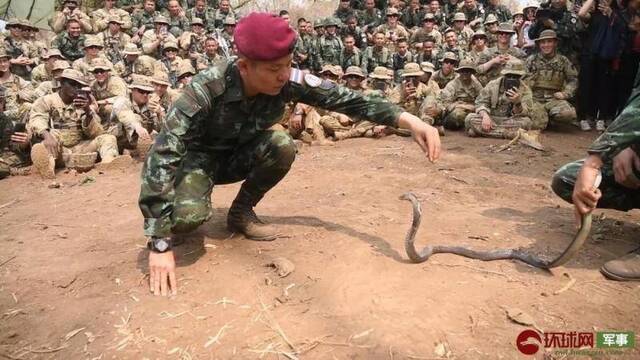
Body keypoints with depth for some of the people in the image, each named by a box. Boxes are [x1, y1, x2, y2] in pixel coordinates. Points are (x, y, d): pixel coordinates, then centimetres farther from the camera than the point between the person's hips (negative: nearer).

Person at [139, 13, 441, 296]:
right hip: (198, 157, -4)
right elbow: (162, 155, -39)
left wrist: (409, 120, -34)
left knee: (283, 147, -28)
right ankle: (174, 219, 4)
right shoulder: (206, 89, -36)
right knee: (190, 214, -35)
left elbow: (346, 99, -20)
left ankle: (241, 212, -2)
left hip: (238, 156, 4)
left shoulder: (288, 81, -24)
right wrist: (160, 245, -43)